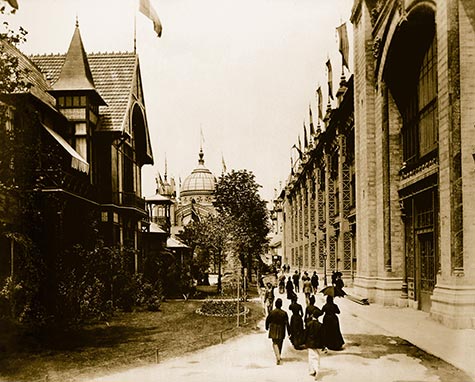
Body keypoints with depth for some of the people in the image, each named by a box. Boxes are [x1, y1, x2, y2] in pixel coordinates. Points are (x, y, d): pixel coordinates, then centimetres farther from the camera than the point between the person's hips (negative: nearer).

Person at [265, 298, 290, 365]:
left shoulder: (272, 312, -11)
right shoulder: (284, 313, -11)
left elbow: (267, 320, -1)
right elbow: (287, 323, -9)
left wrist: (267, 327, 19)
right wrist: (288, 332, -4)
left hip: (273, 331, -1)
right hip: (281, 331, 1)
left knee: (275, 343, 2)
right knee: (280, 343, 19)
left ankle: (278, 357, -18)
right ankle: (278, 356, 34)